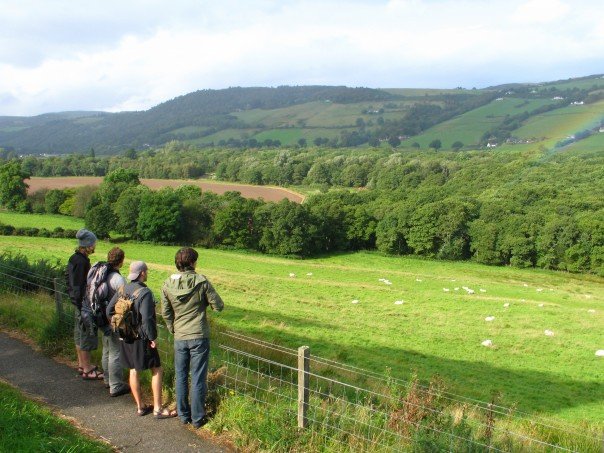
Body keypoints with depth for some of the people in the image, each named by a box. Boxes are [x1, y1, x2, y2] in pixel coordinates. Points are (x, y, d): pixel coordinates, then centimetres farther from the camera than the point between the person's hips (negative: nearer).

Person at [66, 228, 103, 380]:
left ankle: (81, 364, 31)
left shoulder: (74, 258, 8)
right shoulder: (82, 262, -22)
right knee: (87, 333, -1)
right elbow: (79, 286, -23)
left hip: (78, 302, 10)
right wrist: (83, 308, -21)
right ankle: (87, 370, 7)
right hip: (85, 303, -10)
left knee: (79, 333, 18)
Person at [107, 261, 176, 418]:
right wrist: (153, 338, -14)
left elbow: (109, 311, 9)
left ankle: (140, 407, 25)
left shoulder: (122, 290, 2)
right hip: (141, 339, -7)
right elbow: (147, 319, -25)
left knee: (134, 370, 15)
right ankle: (158, 409, 7)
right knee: (157, 370, 5)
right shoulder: (145, 293, -21)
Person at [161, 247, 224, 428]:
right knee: (198, 378, 6)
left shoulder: (168, 284, -4)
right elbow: (218, 306, -9)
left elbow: (165, 313, 3)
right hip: (199, 337, -3)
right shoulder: (201, 281, -13)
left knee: (181, 377, 15)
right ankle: (197, 418, 15)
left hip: (179, 338, 3)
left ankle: (183, 415, 25)